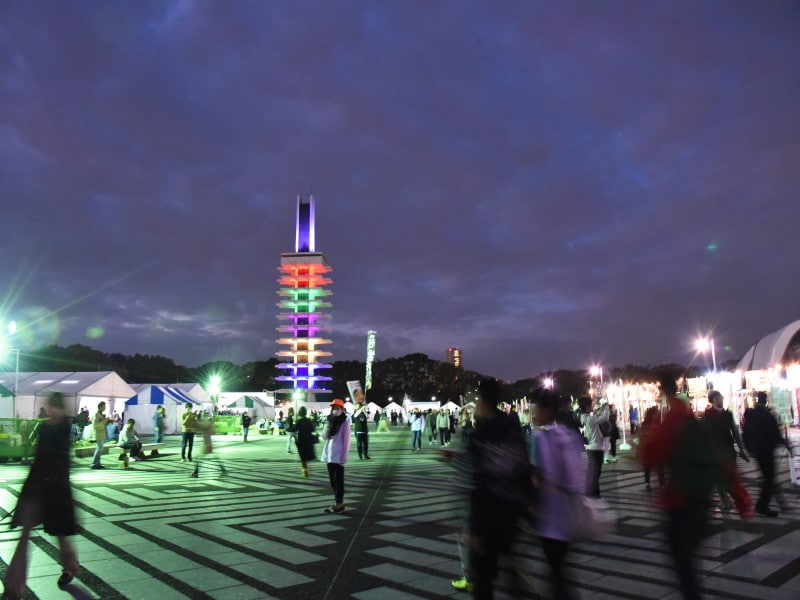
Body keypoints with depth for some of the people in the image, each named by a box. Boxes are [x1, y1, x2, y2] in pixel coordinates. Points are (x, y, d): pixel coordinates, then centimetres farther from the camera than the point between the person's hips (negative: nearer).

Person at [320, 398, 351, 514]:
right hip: (329, 454, 7)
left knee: (338, 480, -3)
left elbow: (346, 441, -10)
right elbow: (324, 437, 10)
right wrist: (328, 428, -9)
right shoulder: (330, 421, 12)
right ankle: (337, 503, 19)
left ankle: (339, 504, 2)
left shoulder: (344, 423, -8)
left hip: (338, 455, -7)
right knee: (332, 479, 11)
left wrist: (343, 457, -14)